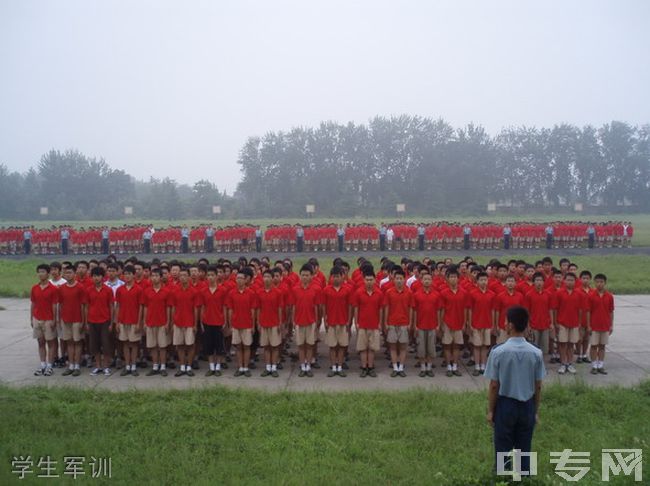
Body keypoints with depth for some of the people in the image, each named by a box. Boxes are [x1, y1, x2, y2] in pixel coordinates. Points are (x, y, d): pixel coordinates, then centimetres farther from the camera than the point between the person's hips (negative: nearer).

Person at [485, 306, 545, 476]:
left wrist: (490, 410, 2)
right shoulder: (536, 353, -8)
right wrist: (536, 411, 12)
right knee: (524, 449, 14)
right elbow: (538, 387, -1)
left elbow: (494, 385, -10)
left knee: (503, 448, 10)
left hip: (505, 405, -2)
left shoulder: (498, 352, -16)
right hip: (527, 406, 2)